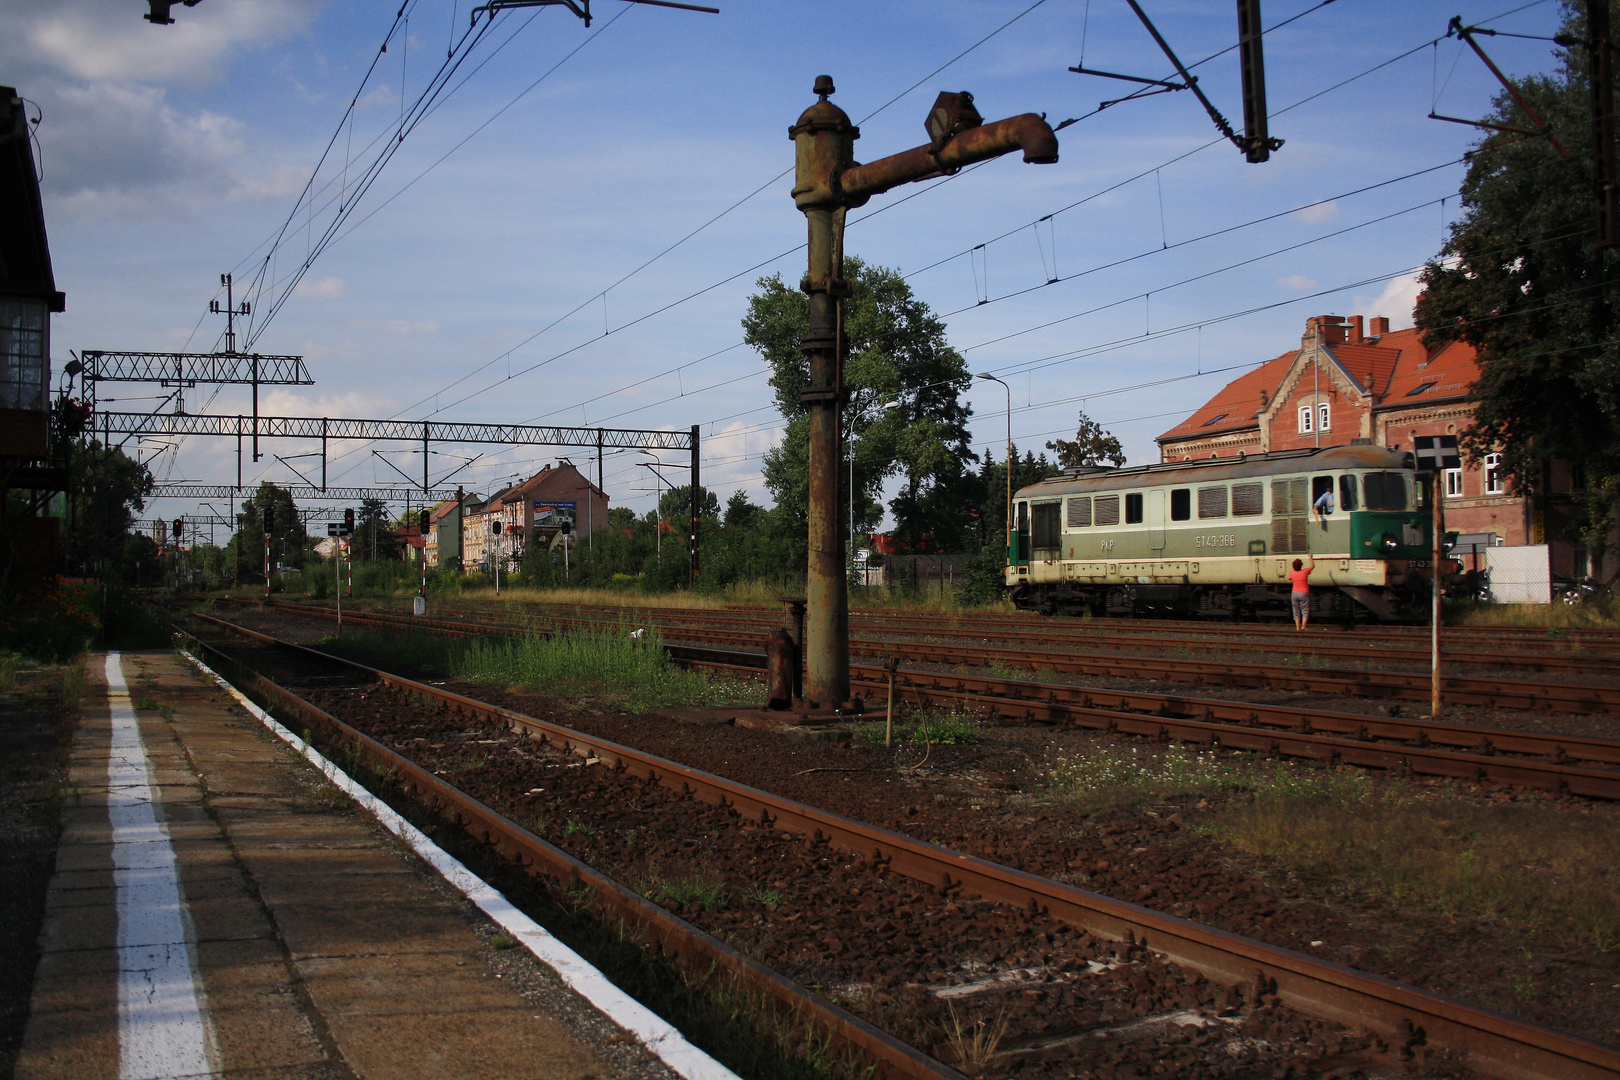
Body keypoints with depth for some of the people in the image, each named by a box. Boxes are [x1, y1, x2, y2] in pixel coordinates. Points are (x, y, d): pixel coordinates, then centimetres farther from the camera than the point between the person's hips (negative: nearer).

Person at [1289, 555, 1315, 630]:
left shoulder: (1292, 573, 2)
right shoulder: (1305, 571, -3)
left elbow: (1289, 579, 26)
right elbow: (1313, 566, 15)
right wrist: (1311, 558, 32)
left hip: (1294, 593, 3)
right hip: (1304, 593, -3)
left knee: (1296, 612, 8)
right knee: (1305, 611, 0)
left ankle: (1297, 627, 3)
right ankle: (1303, 626, -17)